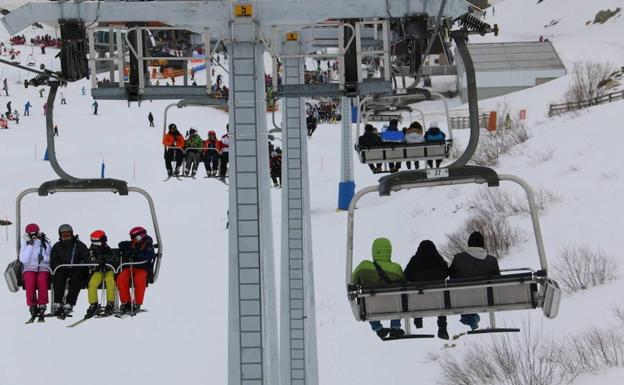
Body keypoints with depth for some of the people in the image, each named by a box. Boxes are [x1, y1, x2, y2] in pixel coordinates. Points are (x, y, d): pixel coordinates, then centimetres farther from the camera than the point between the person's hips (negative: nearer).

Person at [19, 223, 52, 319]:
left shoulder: (46, 244, 10)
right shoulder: (25, 246, 9)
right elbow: (24, 260, -7)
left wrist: (44, 258, -12)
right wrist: (30, 246, -9)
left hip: (44, 269, 0)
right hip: (29, 269, 0)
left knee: (41, 279, -35)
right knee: (29, 279, -35)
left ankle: (42, 305, -31)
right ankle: (32, 305, -29)